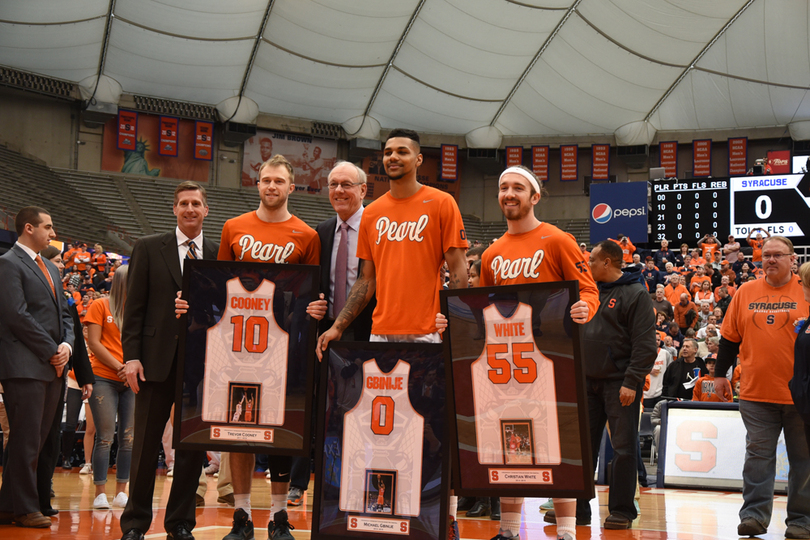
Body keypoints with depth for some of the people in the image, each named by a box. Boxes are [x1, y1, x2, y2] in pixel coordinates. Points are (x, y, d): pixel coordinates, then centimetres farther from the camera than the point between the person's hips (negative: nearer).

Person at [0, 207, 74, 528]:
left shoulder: (50, 268, 21)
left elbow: (64, 313, 22)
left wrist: (67, 345, 2)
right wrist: (51, 351, -13)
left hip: (53, 368, 8)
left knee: (36, 440, 9)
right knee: (26, 441, -5)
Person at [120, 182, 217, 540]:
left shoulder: (219, 255, 8)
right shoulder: (148, 248, 5)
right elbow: (134, 307, 1)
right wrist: (132, 356, -7)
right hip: (157, 359, -1)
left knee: (193, 444, 6)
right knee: (146, 443, 4)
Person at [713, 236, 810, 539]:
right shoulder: (745, 293, 9)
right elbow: (730, 337, 13)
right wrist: (720, 374, 13)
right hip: (756, 392, 2)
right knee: (758, 455, 2)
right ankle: (754, 514, 6)